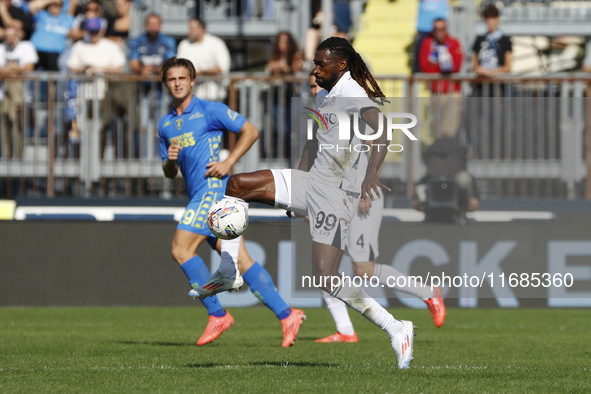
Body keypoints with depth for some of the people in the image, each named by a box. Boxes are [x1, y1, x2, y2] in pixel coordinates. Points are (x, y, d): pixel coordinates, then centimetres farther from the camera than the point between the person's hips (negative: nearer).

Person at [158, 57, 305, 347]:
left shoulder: (209, 111, -1)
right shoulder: (166, 125, 20)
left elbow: (250, 131, 0)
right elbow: (169, 173, 24)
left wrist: (228, 162, -9)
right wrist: (170, 161, 0)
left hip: (213, 187, -7)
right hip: (200, 194, 7)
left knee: (181, 249, -15)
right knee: (240, 260, 1)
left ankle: (217, 315, -9)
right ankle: (286, 315, 0)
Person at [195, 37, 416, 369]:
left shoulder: (353, 95, -16)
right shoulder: (324, 96, 14)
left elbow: (381, 127, -34)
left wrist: (372, 172, -50)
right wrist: (295, 188, 31)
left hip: (336, 194, -9)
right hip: (312, 182, 9)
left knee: (326, 278, -18)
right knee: (235, 185, 5)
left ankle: (397, 330, -8)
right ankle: (229, 272, 8)